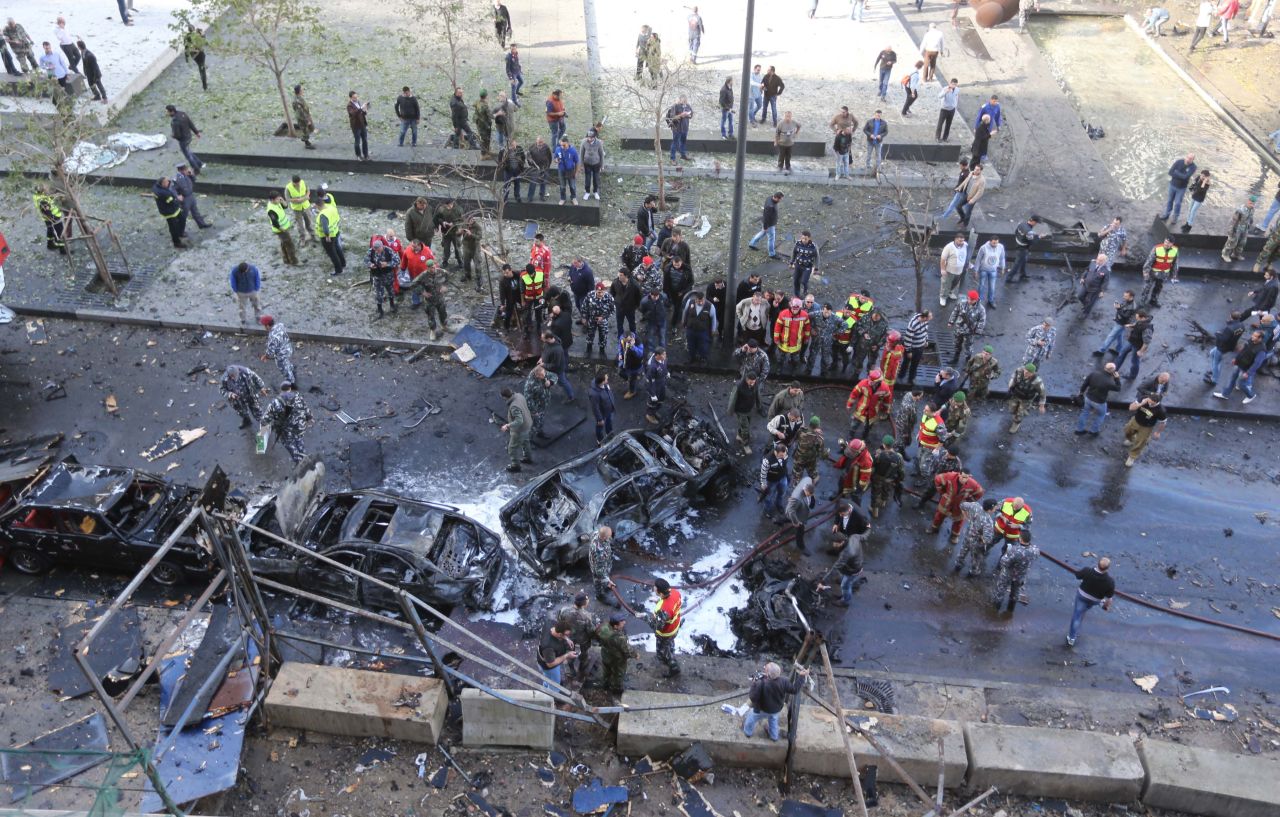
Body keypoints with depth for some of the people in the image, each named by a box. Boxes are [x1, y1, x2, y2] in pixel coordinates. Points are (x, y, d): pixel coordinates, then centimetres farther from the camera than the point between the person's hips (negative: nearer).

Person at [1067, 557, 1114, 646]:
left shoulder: (1087, 571, -33)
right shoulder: (1110, 581, -34)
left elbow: (1077, 575, -10)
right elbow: (1109, 597, -19)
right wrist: (1107, 605, 2)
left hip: (1082, 596, 0)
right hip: (1095, 601, 0)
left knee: (1077, 615, 15)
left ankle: (1071, 638, 24)